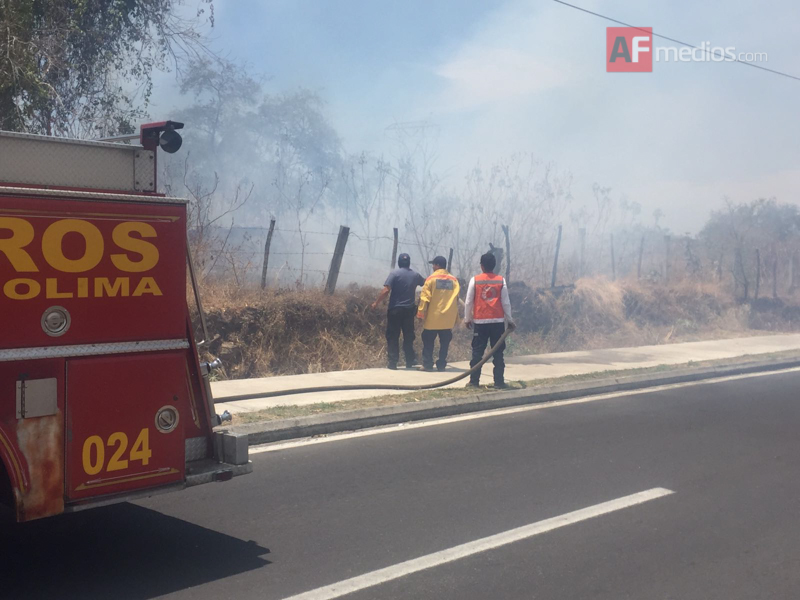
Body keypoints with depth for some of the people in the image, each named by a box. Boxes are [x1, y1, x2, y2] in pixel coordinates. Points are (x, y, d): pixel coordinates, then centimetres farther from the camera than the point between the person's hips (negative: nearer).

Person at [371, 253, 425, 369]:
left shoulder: (395, 273, -8)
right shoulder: (415, 275, 5)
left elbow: (386, 290, -16)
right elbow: (426, 284, 24)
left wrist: (376, 302, -6)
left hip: (395, 309, -4)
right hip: (409, 310, 4)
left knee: (392, 337, 1)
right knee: (408, 337, 12)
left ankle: (392, 362, -3)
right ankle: (410, 362, 14)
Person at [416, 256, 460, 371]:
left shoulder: (431, 279, -5)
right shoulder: (454, 280, 5)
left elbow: (424, 298, -7)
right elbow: (456, 299, 7)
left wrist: (421, 313, 0)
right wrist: (455, 318, 13)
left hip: (432, 318, -3)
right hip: (448, 319, 3)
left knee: (428, 342, 7)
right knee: (444, 343, 8)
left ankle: (427, 364, 6)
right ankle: (441, 365, 8)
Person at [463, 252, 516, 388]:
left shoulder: (475, 280, -3)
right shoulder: (501, 280, -1)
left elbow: (469, 301, -1)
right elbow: (506, 302, 0)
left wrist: (467, 319, 10)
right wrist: (509, 320, 9)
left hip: (480, 322, 0)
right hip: (498, 321, 1)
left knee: (477, 352, 5)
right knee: (498, 353, 5)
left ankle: (474, 381, 4)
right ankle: (499, 381, 3)